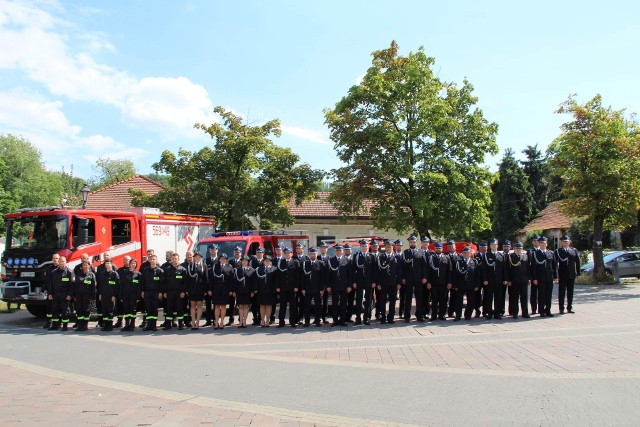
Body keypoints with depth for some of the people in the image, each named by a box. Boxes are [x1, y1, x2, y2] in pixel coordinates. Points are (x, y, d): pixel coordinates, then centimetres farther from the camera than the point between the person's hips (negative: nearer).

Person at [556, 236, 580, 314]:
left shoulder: (574, 250, 8)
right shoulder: (558, 251, -1)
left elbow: (577, 262, 8)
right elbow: (555, 263, -6)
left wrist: (578, 273, 1)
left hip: (572, 275, 3)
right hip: (562, 275, -3)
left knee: (570, 292, 10)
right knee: (561, 292, 2)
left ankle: (569, 308, 18)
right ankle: (561, 309, 7)